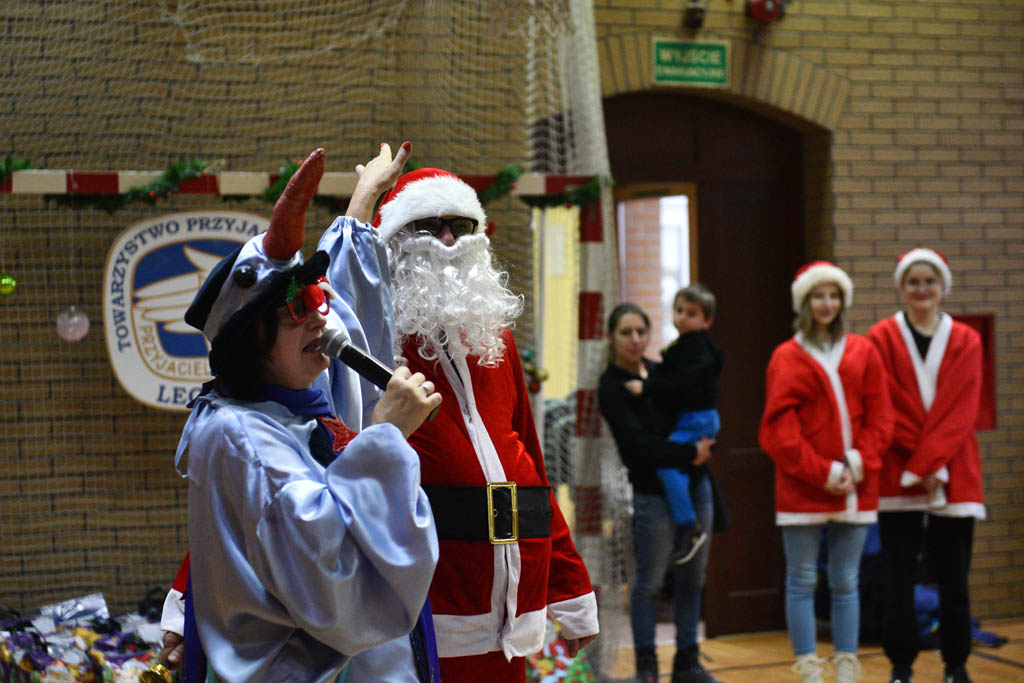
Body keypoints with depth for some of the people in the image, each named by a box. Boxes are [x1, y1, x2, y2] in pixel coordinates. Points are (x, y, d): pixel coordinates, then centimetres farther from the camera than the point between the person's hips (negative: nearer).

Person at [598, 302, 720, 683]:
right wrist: (689, 453, -18)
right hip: (653, 493, -6)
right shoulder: (611, 388, -8)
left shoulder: (661, 372, 12)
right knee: (649, 582, -1)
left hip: (695, 485, 6)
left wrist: (701, 444, 5)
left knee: (692, 578, 10)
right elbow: (637, 443, -18)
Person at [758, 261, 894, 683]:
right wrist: (822, 472, -12)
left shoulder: (863, 353, 9)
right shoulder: (787, 358, 1)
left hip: (855, 487, 3)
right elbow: (780, 428, -5)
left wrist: (859, 463, -9)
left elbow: (879, 418, 6)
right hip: (802, 487, -2)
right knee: (802, 582, 0)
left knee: (846, 583, 8)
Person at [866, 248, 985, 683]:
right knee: (899, 578, 2)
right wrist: (922, 463, -12)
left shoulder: (966, 342, 6)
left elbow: (962, 411, -3)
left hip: (954, 478, 1)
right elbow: (885, 410, -5)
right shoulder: (883, 339, 2)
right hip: (898, 478, -1)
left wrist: (933, 463, -14)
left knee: (954, 577, 3)